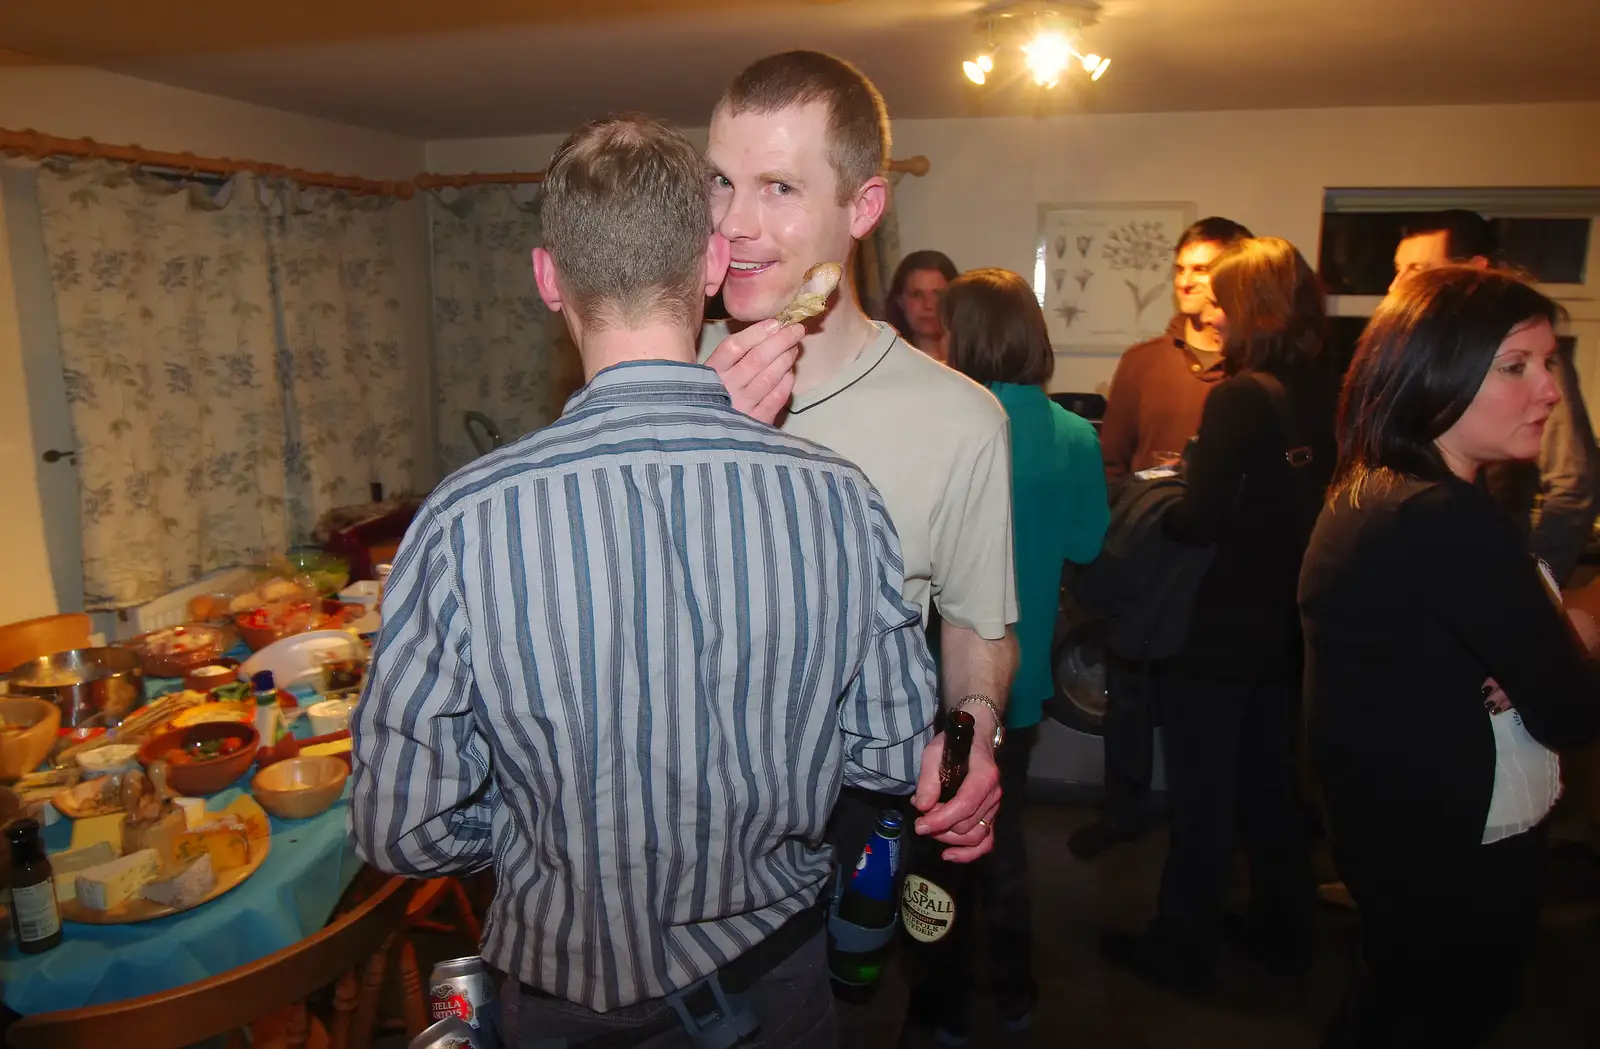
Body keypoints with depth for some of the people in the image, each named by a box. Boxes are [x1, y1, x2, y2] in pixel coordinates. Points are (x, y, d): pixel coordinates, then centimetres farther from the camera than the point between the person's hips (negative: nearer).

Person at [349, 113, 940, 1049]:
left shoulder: (464, 525, -25)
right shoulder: (839, 499, -22)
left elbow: (402, 831, -14)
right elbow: (894, 759, -10)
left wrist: (554, 821, 4)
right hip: (775, 972, 1)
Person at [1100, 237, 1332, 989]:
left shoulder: (1240, 397, -20)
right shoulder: (1325, 395, 0)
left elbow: (1199, 522, -25)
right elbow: (1304, 504, 8)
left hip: (1219, 634, -7)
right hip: (1290, 628, 7)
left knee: (1203, 800, 8)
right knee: (1271, 785, 23)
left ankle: (1180, 949, 25)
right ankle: (1282, 928, 39)